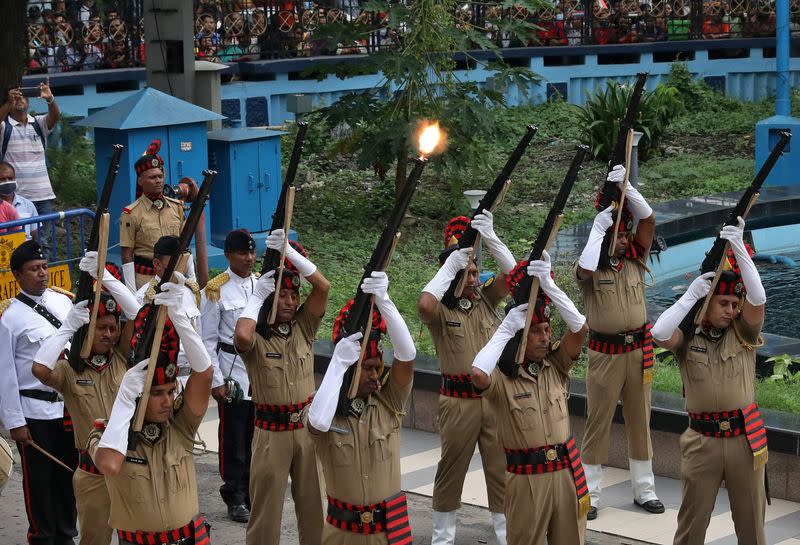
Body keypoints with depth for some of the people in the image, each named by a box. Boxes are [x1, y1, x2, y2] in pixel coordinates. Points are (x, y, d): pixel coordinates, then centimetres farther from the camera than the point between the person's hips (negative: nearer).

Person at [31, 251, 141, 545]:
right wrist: (68, 326, -18)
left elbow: (138, 315, -9)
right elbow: (39, 368, -27)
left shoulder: (122, 359, 3)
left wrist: (104, 275, -16)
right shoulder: (68, 371, -5)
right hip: (93, 473, -2)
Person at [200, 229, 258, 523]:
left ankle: (254, 493, 21)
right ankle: (236, 498, 13)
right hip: (233, 372, -4)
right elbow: (208, 341, -5)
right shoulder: (216, 290, -7)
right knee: (234, 437, 3)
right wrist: (216, 381, -9)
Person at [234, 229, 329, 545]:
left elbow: (322, 287, -10)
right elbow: (241, 335, -35)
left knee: (313, 501, 12)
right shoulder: (256, 338, -10)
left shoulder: (303, 328, 2)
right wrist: (256, 295, -20)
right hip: (271, 431, -4)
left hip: (307, 425, 4)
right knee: (267, 505, 4)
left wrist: (288, 250, -17)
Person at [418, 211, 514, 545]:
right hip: (458, 400, -3)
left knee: (501, 467, 6)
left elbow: (512, 273, -9)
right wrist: (450, 265, -23)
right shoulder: (440, 310, -6)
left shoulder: (486, 299, 5)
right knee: (452, 466, 8)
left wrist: (489, 236, -21)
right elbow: (424, 304, -30)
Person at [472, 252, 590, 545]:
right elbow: (478, 373, -36)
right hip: (527, 477, -4)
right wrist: (506, 327, -26)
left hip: (567, 469, 4)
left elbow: (580, 329, -15)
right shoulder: (502, 378, -12)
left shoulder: (556, 364, 0)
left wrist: (548, 285, -24)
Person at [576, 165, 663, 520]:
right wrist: (597, 227, -22)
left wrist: (624, 185, -13)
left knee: (639, 420, 12)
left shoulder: (635, 260, 5)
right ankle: (590, 495, 9)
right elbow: (585, 267, -31)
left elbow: (648, 218, -4)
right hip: (605, 353, -4)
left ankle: (644, 490, 22)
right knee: (598, 421, 2)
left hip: (638, 351, 4)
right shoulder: (592, 268, -6)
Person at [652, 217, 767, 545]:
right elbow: (659, 334, -22)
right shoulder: (687, 335, -1)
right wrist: (691, 293, -18)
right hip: (702, 440, -1)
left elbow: (758, 299, -14)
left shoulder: (743, 334, 2)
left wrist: (739, 247, -21)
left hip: (745, 437, 1)